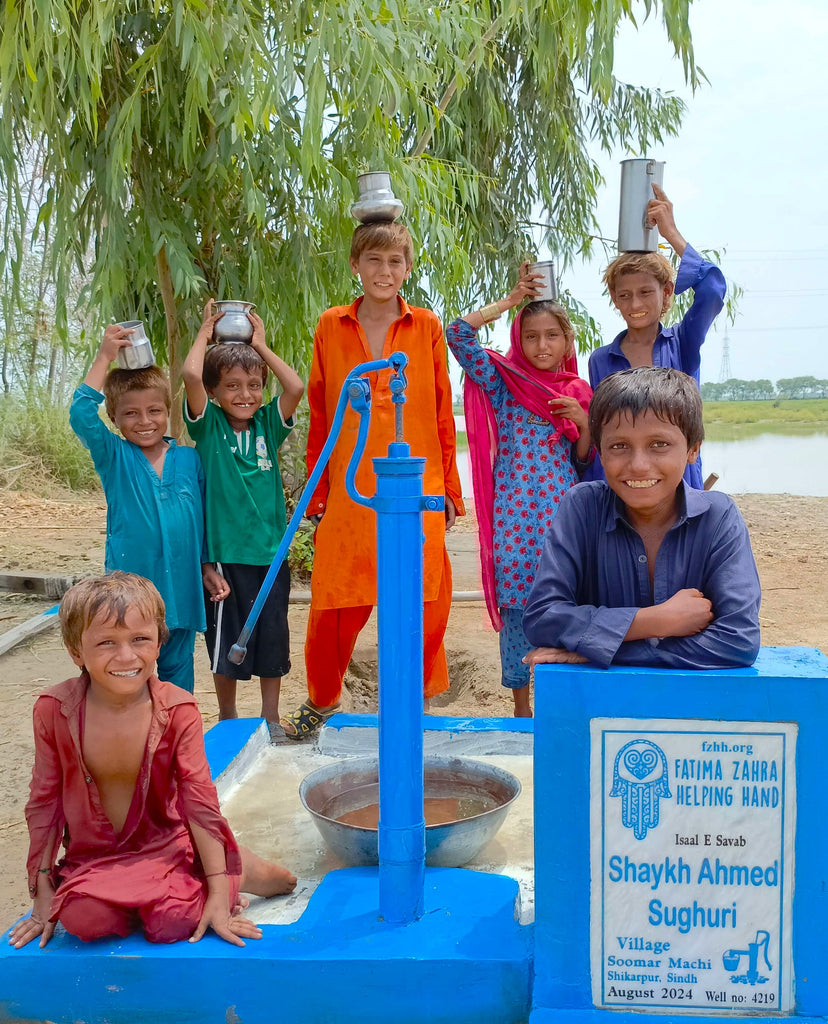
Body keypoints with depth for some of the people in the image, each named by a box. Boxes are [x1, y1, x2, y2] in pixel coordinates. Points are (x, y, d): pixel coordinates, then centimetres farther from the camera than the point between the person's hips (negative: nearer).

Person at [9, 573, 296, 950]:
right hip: (92, 855, 1)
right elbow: (45, 802, -2)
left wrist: (219, 895, -14)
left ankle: (239, 872, 5)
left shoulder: (177, 710, -15)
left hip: (164, 844, -1)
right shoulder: (54, 710, -13)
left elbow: (199, 800, -12)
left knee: (171, 924, -25)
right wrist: (43, 893, 1)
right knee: (83, 918, -28)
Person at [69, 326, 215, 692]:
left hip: (181, 588, 2)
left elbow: (203, 518, 10)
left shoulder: (189, 458, 4)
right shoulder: (113, 457, -3)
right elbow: (81, 415, -19)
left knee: (178, 669, 16)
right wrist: (105, 357, -17)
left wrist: (208, 566, 9)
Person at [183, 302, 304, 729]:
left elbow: (296, 387, -9)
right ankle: (227, 718, 28)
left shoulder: (267, 424, 6)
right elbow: (191, 375, -17)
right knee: (226, 641, 9)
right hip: (225, 552, -2)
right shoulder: (209, 425, -1)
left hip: (270, 550, 3)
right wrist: (205, 334, -1)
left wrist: (260, 344, 0)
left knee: (272, 638, 11)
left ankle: (271, 717, 27)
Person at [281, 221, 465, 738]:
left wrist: (449, 491, 5)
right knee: (335, 603, 4)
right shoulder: (331, 327, 8)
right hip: (350, 491, 1)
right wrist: (318, 492, 6)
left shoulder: (427, 327, 6)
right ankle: (323, 698, 29)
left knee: (423, 602, 2)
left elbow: (443, 417, 7)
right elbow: (320, 418, 9)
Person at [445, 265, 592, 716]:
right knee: (515, 606, 3)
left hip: (562, 512, 2)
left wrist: (585, 424, -6)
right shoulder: (502, 381, 3)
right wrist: (509, 301, -5)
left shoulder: (577, 392, 9)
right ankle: (521, 707, 17)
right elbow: (458, 334, -9)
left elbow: (584, 462, 13)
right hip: (514, 514, -1)